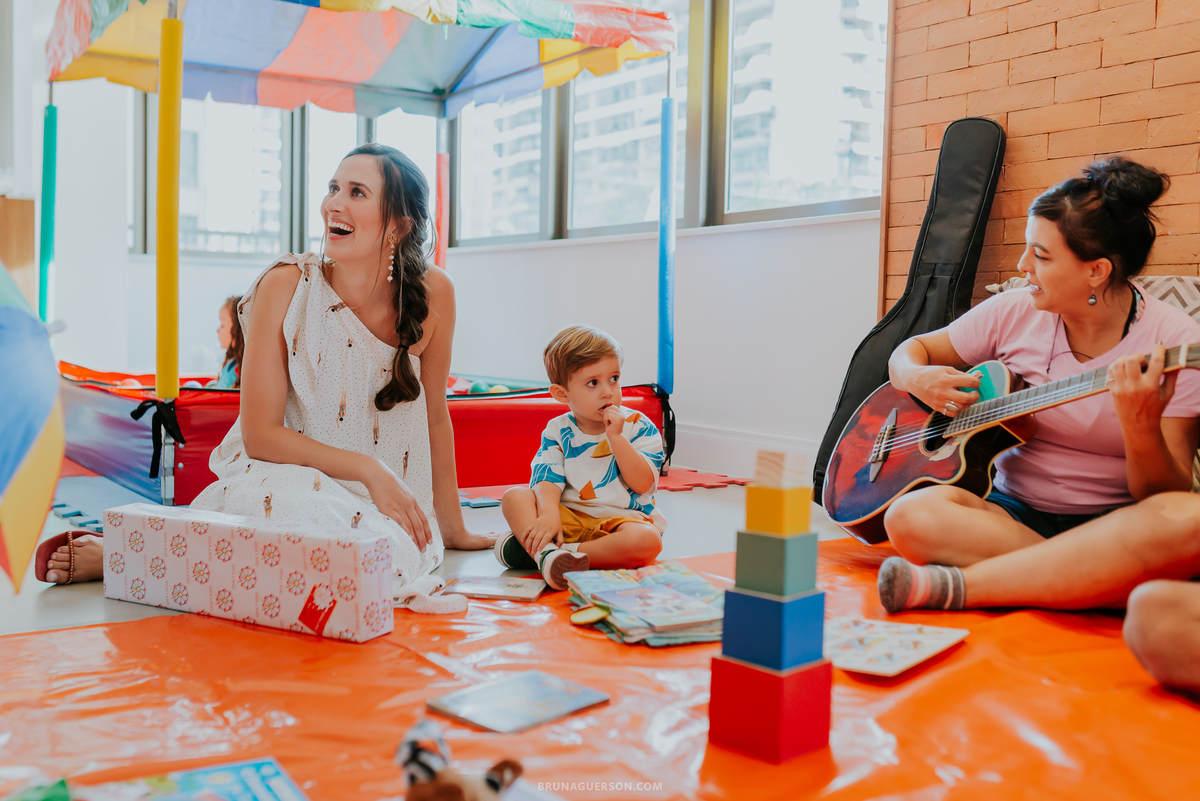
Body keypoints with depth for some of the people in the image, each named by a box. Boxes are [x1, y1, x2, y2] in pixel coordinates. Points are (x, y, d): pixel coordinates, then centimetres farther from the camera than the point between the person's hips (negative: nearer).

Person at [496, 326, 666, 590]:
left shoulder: (638, 426, -1)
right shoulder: (558, 431, 4)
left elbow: (642, 484, -10)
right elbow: (548, 481, -10)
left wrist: (616, 437, -18)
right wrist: (548, 515, -31)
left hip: (621, 518, -1)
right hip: (569, 516, 2)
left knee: (647, 540, -34)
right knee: (514, 496, -18)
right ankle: (547, 552, -46)